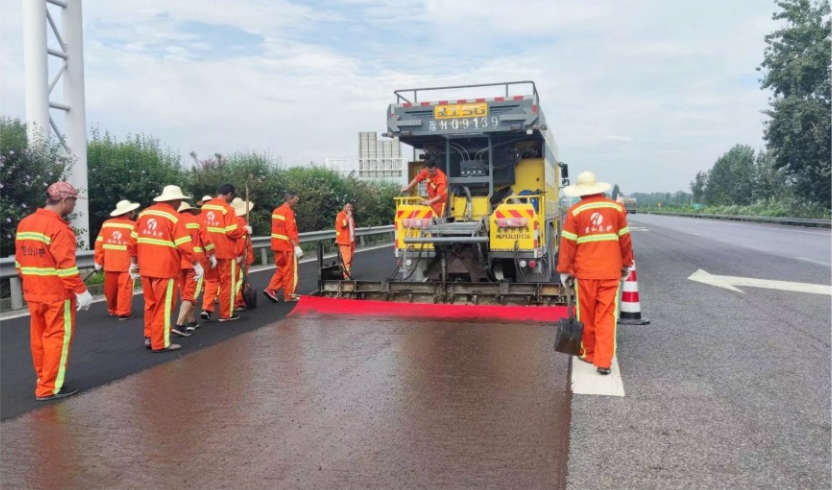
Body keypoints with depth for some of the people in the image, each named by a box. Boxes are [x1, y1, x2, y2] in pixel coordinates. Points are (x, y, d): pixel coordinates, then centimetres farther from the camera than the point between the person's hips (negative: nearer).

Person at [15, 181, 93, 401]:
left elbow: (20, 261, 15)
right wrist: (81, 291, -16)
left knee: (39, 337, 16)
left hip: (33, 293, 8)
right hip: (57, 294, -8)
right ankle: (50, 388, 4)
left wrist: (30, 283, 23)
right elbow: (66, 265, -22)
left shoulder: (24, 224, 10)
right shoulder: (59, 227, -18)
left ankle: (44, 380, 28)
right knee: (57, 338, 0)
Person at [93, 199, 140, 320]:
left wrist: (99, 261, 10)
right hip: (126, 263, -4)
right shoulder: (133, 226, -10)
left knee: (111, 289, 16)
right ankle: (123, 312, -1)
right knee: (124, 288, 0)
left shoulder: (106, 224, 2)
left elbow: (99, 243, 3)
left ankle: (112, 310, 31)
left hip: (109, 263, 4)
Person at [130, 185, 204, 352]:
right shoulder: (174, 217, -11)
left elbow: (134, 240, 13)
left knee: (151, 304, 19)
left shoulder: (144, 214, 10)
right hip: (165, 269, -7)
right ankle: (161, 343, 8)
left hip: (146, 268, 7)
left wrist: (135, 262, 24)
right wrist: (197, 264, -9)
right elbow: (185, 245, -16)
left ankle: (149, 337, 27)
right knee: (164, 306, 2)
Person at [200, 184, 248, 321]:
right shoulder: (227, 208, -15)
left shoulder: (205, 206, 6)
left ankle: (206, 309, 6)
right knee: (227, 282, 6)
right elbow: (231, 232, -19)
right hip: (226, 252, -6)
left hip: (209, 251, 6)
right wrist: (245, 230, -3)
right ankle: (226, 314, 13)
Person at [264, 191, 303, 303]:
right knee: (289, 271, 2)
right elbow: (290, 231, -21)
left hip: (278, 245, 8)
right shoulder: (288, 212, -15)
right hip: (288, 246, -8)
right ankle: (289, 295, 9)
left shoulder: (276, 211, 12)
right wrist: (297, 247, -21)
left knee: (281, 269, 16)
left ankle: (271, 289, 6)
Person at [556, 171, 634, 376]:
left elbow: (568, 243, -5)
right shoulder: (616, 208, 2)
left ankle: (588, 354, 27)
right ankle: (604, 361, 1)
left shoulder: (575, 211, -6)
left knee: (587, 315, 13)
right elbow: (625, 239, 7)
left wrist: (564, 270, 3)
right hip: (611, 272, 2)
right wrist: (626, 265, 19)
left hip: (585, 272, -1)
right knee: (606, 316, 4)